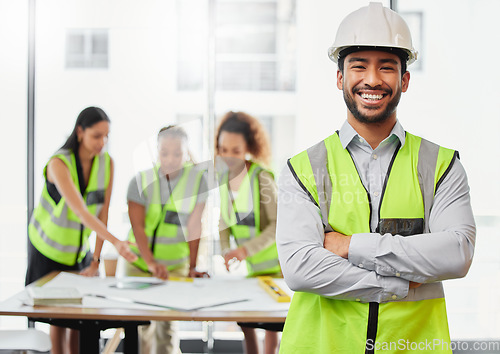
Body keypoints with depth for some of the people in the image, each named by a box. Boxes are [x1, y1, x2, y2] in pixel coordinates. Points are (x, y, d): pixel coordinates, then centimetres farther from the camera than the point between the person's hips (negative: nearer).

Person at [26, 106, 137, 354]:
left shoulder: (107, 163, -10)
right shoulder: (59, 163, -26)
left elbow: (103, 212, -9)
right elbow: (81, 211, -37)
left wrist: (96, 259, -12)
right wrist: (116, 242, -48)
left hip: (80, 248, 4)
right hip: (48, 247, -4)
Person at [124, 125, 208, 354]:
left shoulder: (197, 178, -8)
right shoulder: (141, 180, -9)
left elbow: (194, 225, -9)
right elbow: (137, 226, -16)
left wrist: (192, 267, -12)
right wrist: (150, 262, -30)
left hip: (176, 264, -1)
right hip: (139, 262, 1)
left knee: (167, 325, -4)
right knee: (140, 323, 3)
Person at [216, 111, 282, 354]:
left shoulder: (261, 177, -18)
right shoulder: (223, 176, 2)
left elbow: (277, 225, -20)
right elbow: (225, 222, 9)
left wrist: (246, 249, -29)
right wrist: (226, 252, -7)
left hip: (273, 263, -6)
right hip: (245, 265, 6)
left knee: (270, 325, -2)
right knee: (245, 323, 9)